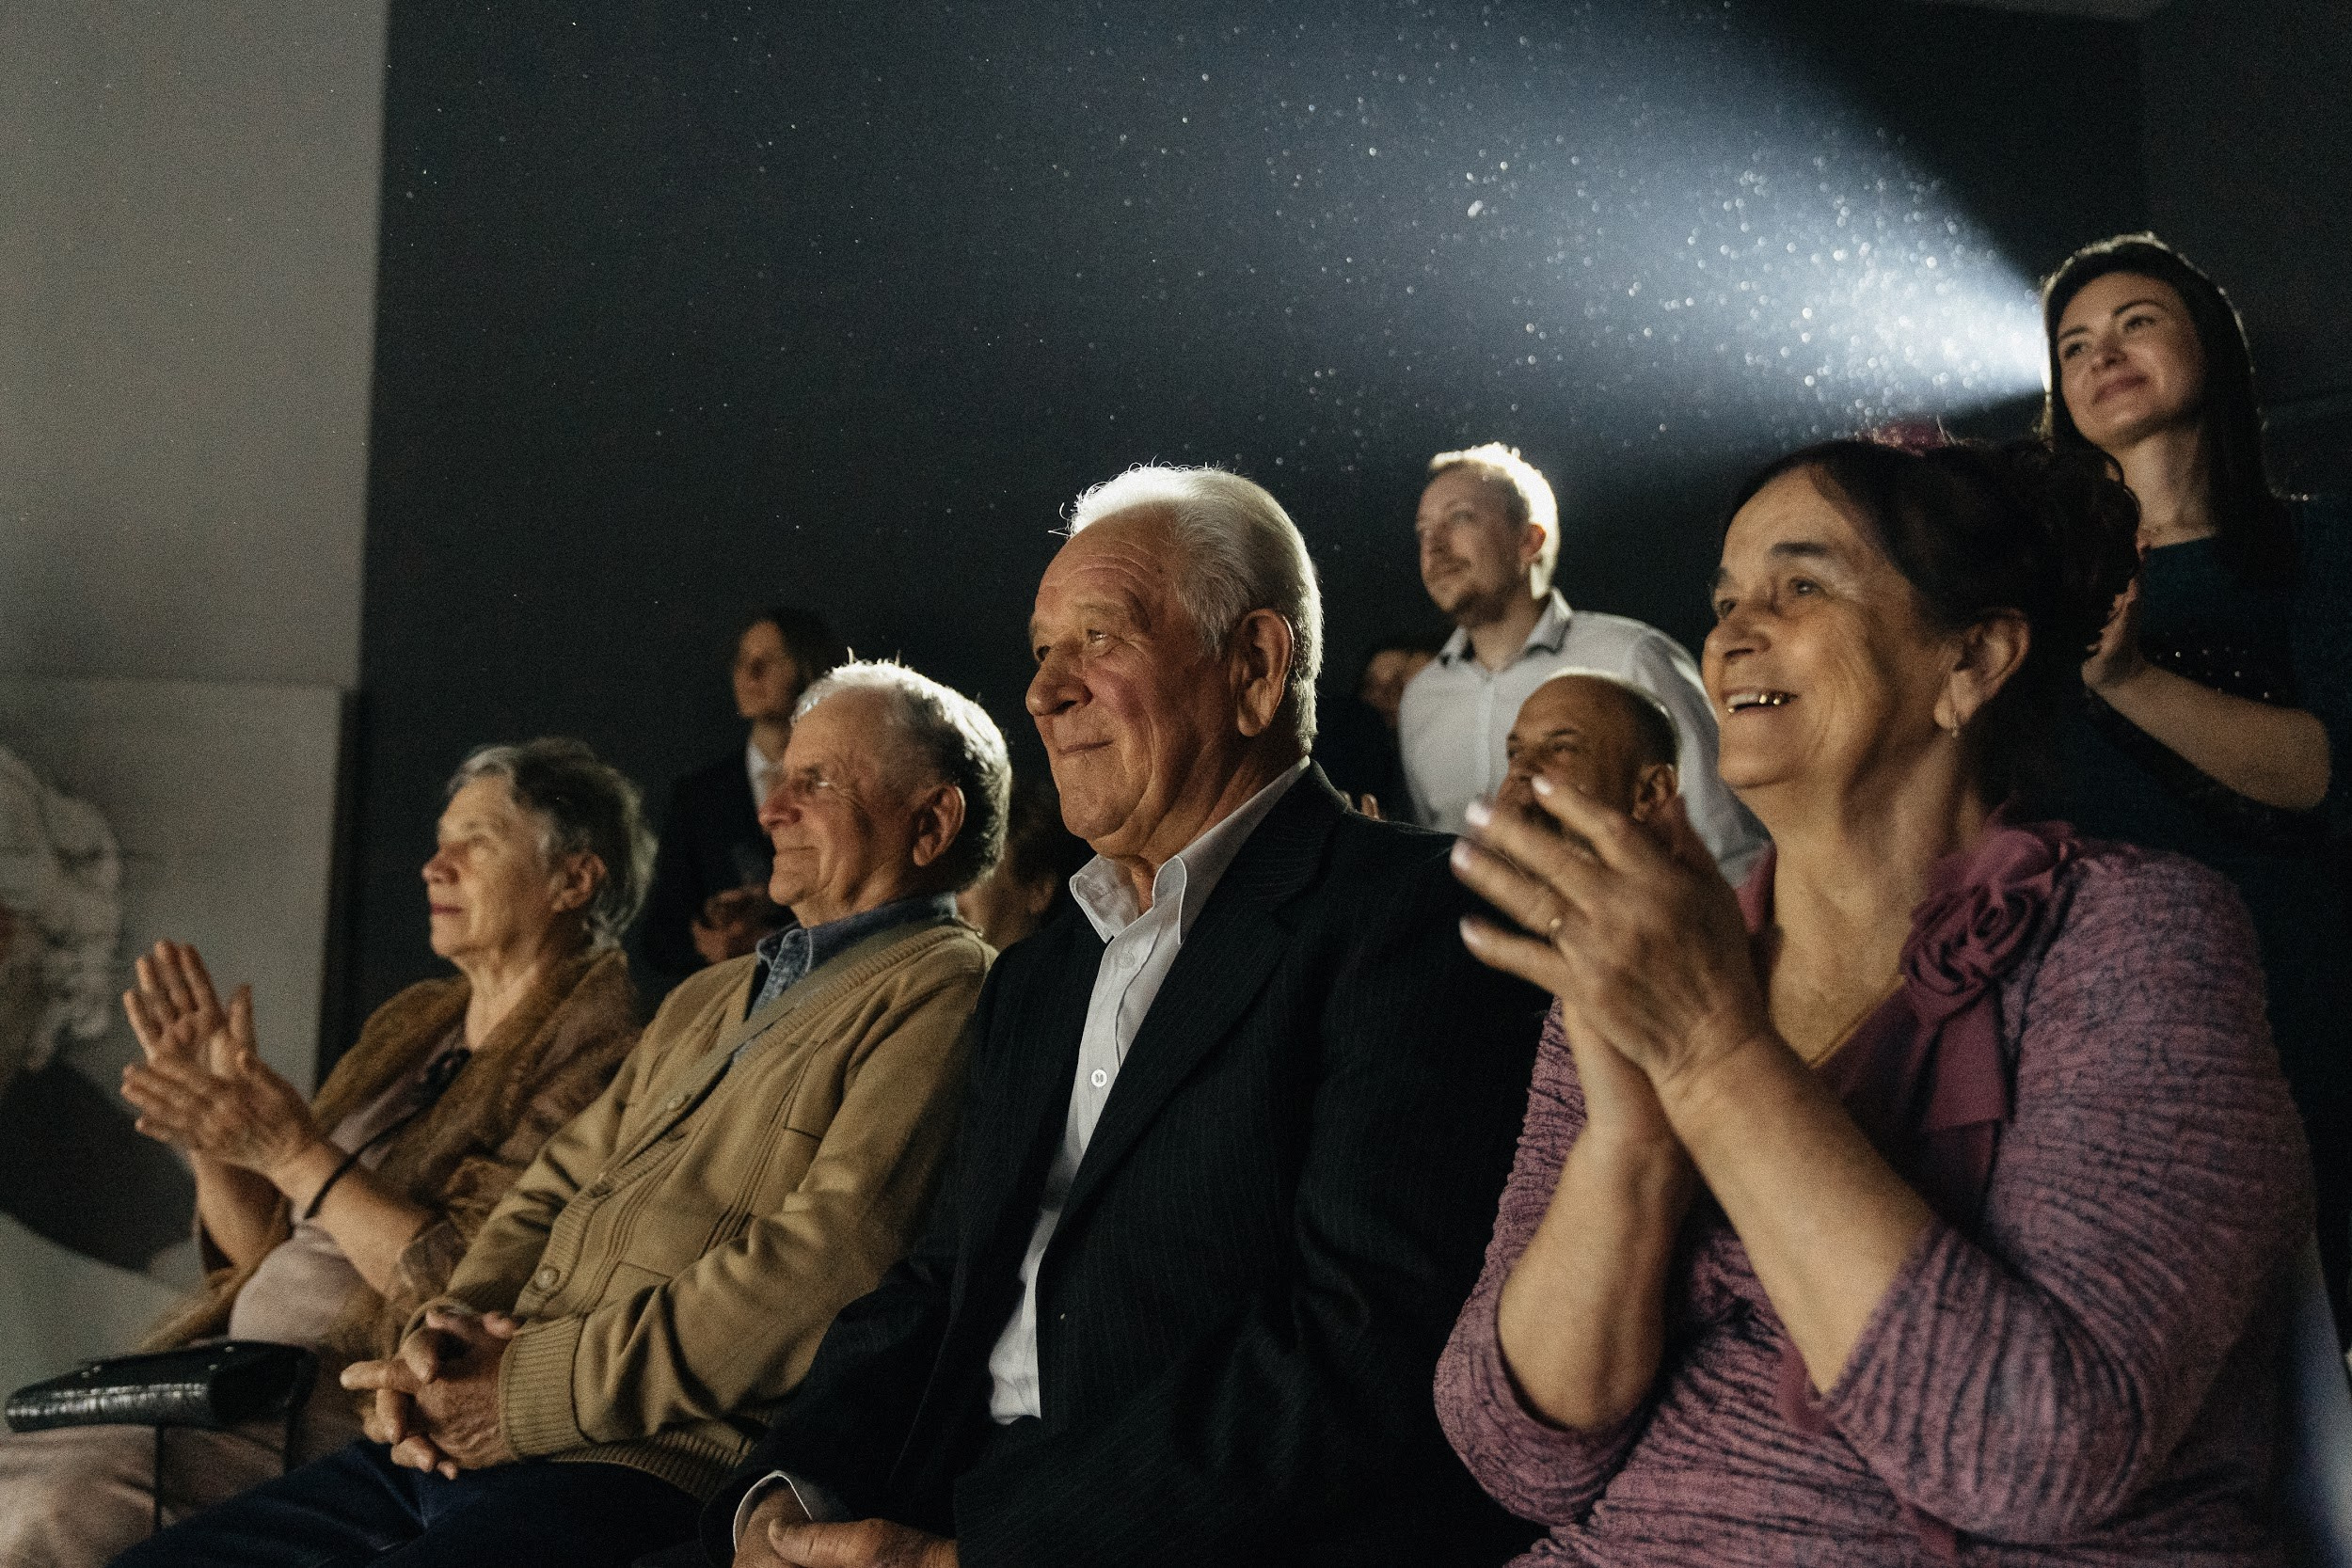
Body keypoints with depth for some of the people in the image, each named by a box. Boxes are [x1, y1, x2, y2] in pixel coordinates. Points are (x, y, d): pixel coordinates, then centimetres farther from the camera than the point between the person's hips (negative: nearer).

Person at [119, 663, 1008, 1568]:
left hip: (652, 1475, -8)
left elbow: (825, 1268, -16)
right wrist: (441, 1333, 1)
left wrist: (524, 1390, -13)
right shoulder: (706, 1000, 26)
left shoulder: (942, 994, -5)